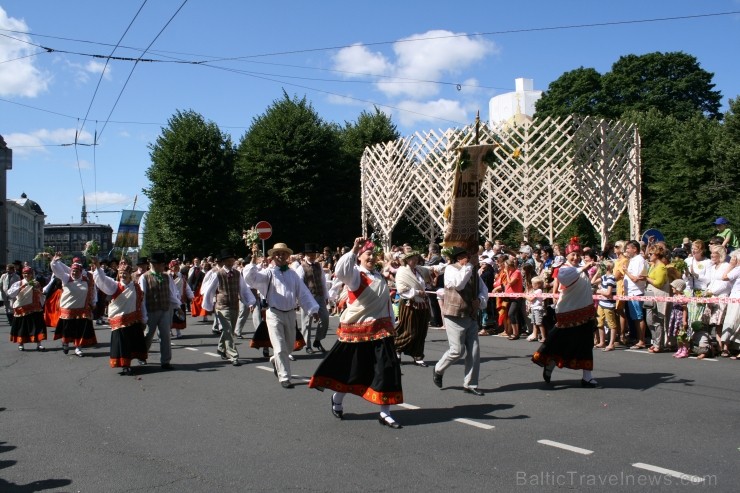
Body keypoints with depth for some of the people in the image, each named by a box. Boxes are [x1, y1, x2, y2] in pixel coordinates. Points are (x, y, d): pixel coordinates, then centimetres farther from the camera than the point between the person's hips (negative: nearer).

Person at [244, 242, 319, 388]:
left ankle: (275, 361, 47)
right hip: (274, 314, -5)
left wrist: (313, 309, -2)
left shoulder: (292, 274, 8)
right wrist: (254, 260, -32)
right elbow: (251, 278, -20)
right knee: (280, 348, -5)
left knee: (289, 346, 18)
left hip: (290, 313, 5)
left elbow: (303, 293, 5)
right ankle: (284, 377, 4)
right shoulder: (269, 273, -4)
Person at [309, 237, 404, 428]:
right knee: (350, 369, 9)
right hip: (356, 330, -5)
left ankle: (384, 413, 6)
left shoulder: (380, 277, 13)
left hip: (380, 330, 5)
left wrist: (390, 325, 16)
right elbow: (340, 271, -32)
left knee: (386, 370, -2)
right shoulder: (355, 274, -8)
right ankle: (337, 398, 37)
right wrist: (354, 249, -38)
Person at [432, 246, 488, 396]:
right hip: (455, 316, -7)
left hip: (471, 316, 7)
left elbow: (484, 290, 14)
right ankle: (438, 370, 21)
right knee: (457, 350, -5)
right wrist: (469, 265, -24)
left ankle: (470, 384, 13)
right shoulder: (451, 269, -10)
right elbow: (458, 283, -29)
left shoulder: (474, 271, 11)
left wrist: (480, 300, -8)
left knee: (474, 351, 3)